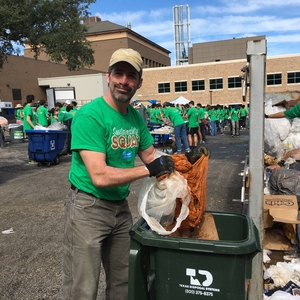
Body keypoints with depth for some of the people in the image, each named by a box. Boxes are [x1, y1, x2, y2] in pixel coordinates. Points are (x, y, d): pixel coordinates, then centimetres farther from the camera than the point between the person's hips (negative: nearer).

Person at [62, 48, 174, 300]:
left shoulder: (136, 117, 3)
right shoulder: (90, 115, -20)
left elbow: (151, 157, 11)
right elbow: (100, 176, -26)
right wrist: (148, 169, -22)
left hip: (120, 206, 7)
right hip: (88, 207, -7)